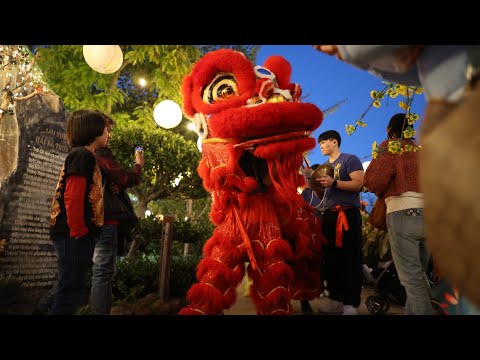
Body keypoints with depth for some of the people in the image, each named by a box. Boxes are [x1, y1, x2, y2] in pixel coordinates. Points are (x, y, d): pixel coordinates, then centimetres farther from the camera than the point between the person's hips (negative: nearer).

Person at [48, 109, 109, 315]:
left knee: (71, 290, 16)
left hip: (77, 234, 10)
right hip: (73, 235, -10)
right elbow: (72, 196, -20)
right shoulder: (82, 154, -10)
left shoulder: (85, 156, 19)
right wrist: (78, 231, -18)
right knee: (70, 290, -4)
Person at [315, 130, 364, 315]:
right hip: (329, 215, 8)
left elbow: (359, 184, -15)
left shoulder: (350, 159, -2)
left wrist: (334, 183, -22)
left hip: (348, 213, -7)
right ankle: (335, 298, 17)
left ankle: (351, 303, -1)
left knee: (350, 259, -4)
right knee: (331, 258, 8)